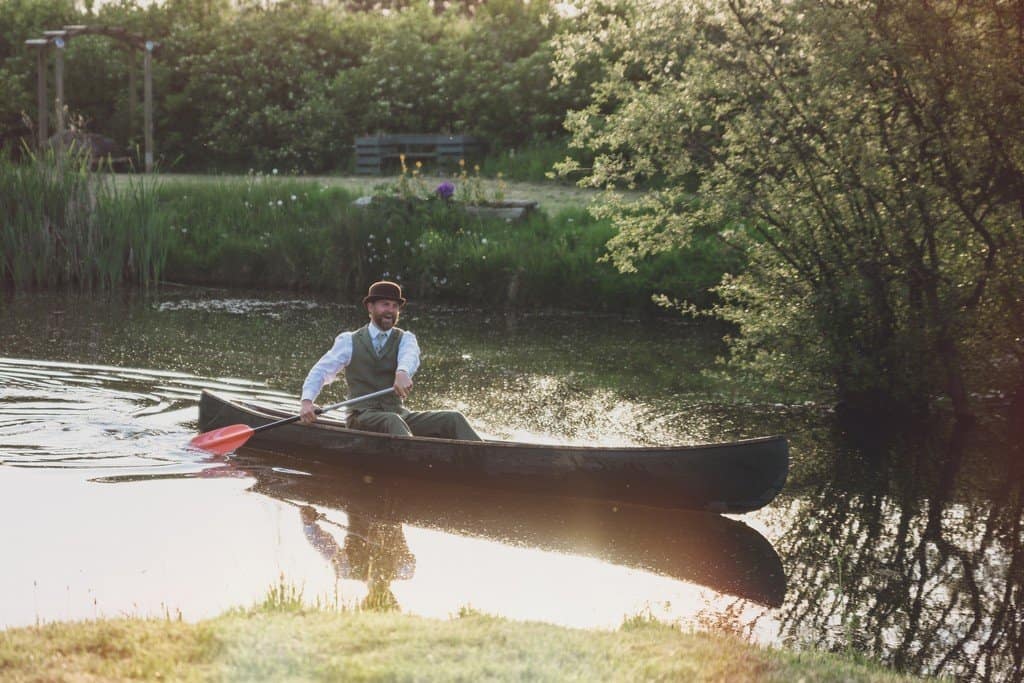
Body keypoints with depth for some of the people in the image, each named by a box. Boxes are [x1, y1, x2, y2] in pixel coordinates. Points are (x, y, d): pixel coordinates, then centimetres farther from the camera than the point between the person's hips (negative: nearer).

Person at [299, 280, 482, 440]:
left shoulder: (405, 339, 12)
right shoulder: (349, 341, 11)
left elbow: (410, 355, -13)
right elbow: (321, 371, 4)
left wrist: (403, 372, -39)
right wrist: (307, 401, -17)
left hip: (400, 415, 3)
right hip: (363, 417, -3)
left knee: (453, 419, -19)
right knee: (392, 421, -38)